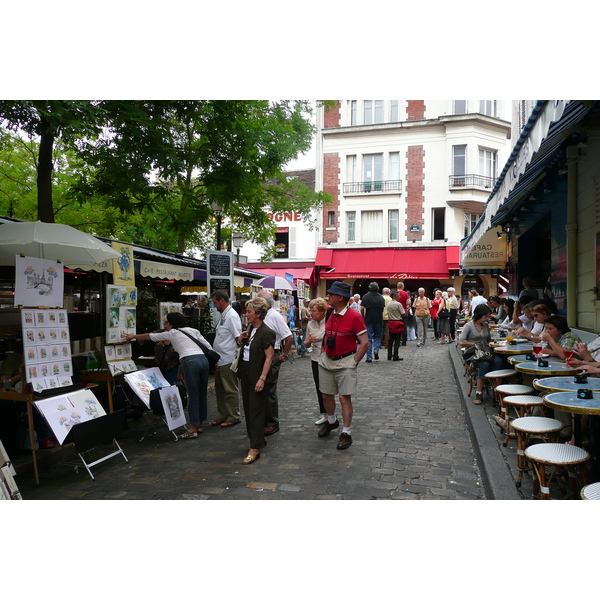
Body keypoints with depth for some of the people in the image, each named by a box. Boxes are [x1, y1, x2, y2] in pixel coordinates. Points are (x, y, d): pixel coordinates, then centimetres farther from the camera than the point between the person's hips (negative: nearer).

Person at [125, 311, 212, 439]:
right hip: (204, 359, 6)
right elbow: (208, 346, 15)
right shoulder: (193, 330, 23)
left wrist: (134, 336, 39)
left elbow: (151, 336, 26)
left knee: (193, 396, -2)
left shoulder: (172, 333, 12)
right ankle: (199, 424, 25)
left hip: (191, 362, -6)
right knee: (202, 394, 14)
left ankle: (193, 429, 3)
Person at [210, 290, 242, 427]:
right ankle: (223, 415, 28)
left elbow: (238, 337, -19)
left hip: (228, 361, -10)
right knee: (220, 389, 17)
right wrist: (216, 359, 17)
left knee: (231, 390, 1)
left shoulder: (232, 316, -16)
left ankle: (233, 417, 12)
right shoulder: (223, 315, 14)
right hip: (220, 360, 10)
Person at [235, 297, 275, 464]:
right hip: (246, 374, 9)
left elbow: (269, 357, -19)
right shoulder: (250, 328, 9)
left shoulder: (266, 332, -16)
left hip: (257, 376, -9)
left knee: (256, 411, -4)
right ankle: (258, 439, 30)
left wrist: (262, 379, -24)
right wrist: (241, 340, 0)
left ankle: (255, 449, 1)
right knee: (248, 409, 15)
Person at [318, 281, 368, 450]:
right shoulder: (331, 315, 6)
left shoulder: (354, 317, -15)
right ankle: (331, 421, 39)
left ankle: (346, 433, 10)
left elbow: (364, 343, -14)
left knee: (345, 398, -3)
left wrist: (354, 362, -14)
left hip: (345, 363, -7)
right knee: (326, 395, 15)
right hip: (327, 361, 7)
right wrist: (323, 354, 11)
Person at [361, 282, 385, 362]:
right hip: (379, 319, 2)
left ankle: (369, 357, 3)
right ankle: (376, 350, -5)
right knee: (377, 336, 18)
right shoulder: (381, 297, 5)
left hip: (369, 319, -2)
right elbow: (383, 308, 4)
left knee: (369, 338, 3)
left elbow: (362, 308, -9)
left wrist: (363, 317, 5)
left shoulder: (366, 296, -3)